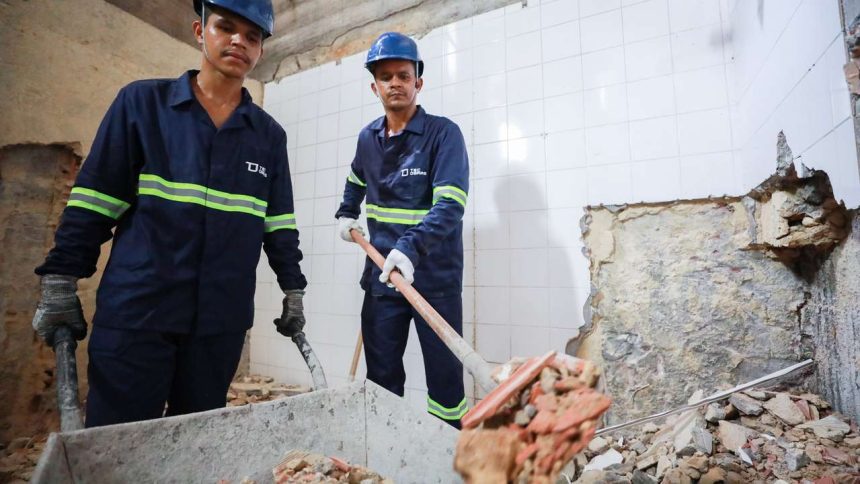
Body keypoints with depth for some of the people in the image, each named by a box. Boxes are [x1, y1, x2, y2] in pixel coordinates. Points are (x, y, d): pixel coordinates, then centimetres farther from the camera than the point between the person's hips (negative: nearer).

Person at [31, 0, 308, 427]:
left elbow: (280, 223, 10)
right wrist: (60, 285, 0)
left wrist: (293, 292, 8)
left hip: (223, 320, 2)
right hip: (135, 311, -2)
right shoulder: (142, 102, 3)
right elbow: (93, 201, 2)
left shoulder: (269, 135, 8)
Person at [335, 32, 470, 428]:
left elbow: (450, 205, -22)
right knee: (381, 376, 13)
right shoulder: (368, 138, 9)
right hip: (381, 276, 5)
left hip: (435, 277, -5)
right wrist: (347, 214, 18)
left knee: (444, 376, 4)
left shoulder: (443, 133, -9)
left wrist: (411, 248, -35)